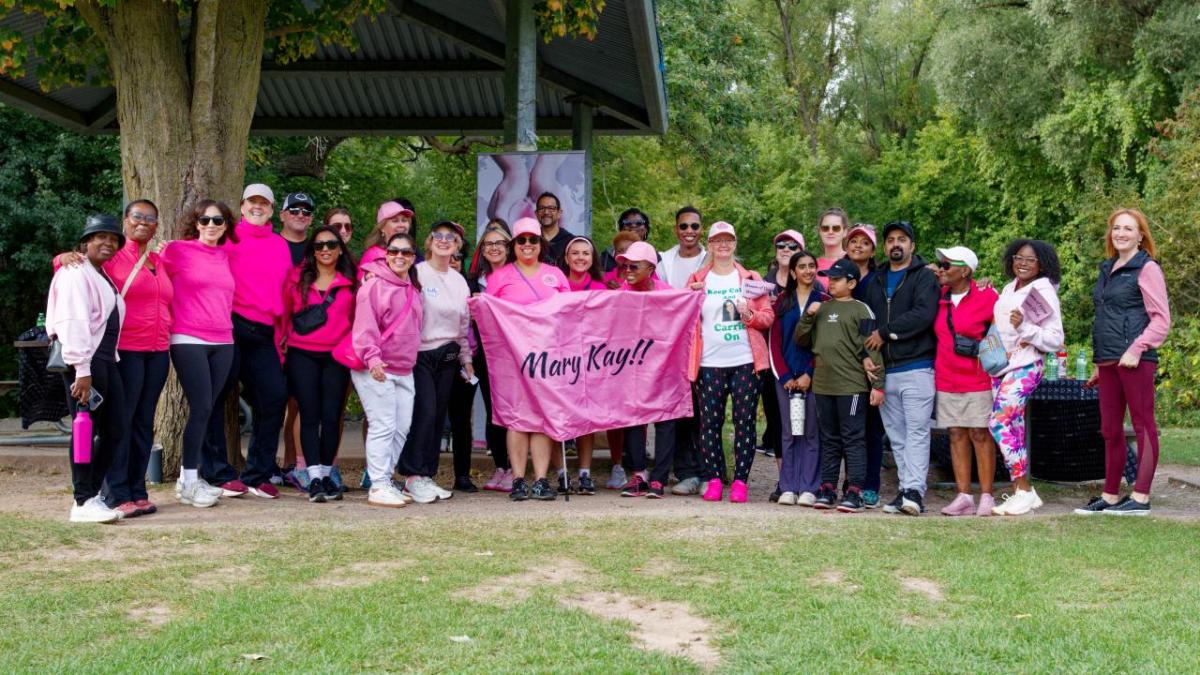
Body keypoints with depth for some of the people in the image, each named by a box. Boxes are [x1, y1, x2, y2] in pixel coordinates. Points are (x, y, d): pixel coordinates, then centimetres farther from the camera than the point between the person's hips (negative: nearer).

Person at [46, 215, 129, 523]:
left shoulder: (103, 277, 22)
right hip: (85, 361, -9)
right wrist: (81, 369, -23)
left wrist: (109, 360, 8)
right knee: (86, 429, -7)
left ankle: (93, 493, 15)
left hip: (106, 359, 9)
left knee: (115, 430, 6)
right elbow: (74, 322, -16)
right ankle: (83, 503, -2)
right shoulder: (75, 274, -6)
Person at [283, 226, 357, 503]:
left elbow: (357, 319, 8)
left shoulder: (352, 281, 5)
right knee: (310, 415, -4)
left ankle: (327, 474, 12)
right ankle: (314, 478, -6)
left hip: (336, 357, 0)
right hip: (302, 356, 0)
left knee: (332, 416, 1)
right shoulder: (297, 278, 7)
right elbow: (283, 314, 9)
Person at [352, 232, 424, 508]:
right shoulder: (374, 285, -8)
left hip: (404, 369, 8)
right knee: (383, 427, -9)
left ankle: (386, 480, 19)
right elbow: (364, 325, -15)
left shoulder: (413, 289, 16)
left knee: (402, 427, 9)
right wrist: (372, 357, -25)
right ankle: (378, 486, -5)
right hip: (375, 369, -8)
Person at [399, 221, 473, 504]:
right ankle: (413, 476, -6)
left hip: (447, 356, 6)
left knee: (438, 416, 6)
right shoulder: (416, 273, -5)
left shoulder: (459, 281, 14)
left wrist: (466, 358, 19)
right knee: (424, 412, -13)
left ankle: (427, 475, 12)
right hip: (420, 353, -6)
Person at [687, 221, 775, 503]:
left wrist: (751, 315, -12)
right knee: (710, 423, 0)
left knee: (744, 423, -1)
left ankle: (740, 481, 5)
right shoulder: (697, 280, 11)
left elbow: (768, 316, 8)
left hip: (745, 362, 0)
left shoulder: (751, 278, 11)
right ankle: (714, 480, 9)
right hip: (709, 363, 1)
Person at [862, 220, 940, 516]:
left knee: (916, 432, -9)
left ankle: (914, 491, -13)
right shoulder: (876, 282, 21)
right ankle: (905, 491, 10)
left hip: (916, 367, -6)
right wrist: (869, 356, 2)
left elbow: (923, 314, -14)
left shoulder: (924, 277, 1)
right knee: (897, 436, 6)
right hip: (885, 370, 6)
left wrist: (885, 333, -10)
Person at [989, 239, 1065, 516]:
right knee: (1013, 430, 6)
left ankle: (1025, 490, -10)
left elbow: (1055, 339, -10)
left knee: (998, 422, -17)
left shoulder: (1044, 291, -6)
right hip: (1000, 366, 7)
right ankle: (1021, 493, 10)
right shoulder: (1009, 288, 15)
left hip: (1024, 366, -7)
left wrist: (1024, 326, -23)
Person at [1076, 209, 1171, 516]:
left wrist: (1136, 349, -19)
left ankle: (1140, 498, 0)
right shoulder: (1108, 269, 19)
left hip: (1135, 360, -8)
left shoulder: (1147, 269, -4)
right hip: (1108, 361, 8)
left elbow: (1161, 320, -8)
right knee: (1110, 430, 10)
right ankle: (1110, 496, 17)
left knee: (1143, 425, -2)